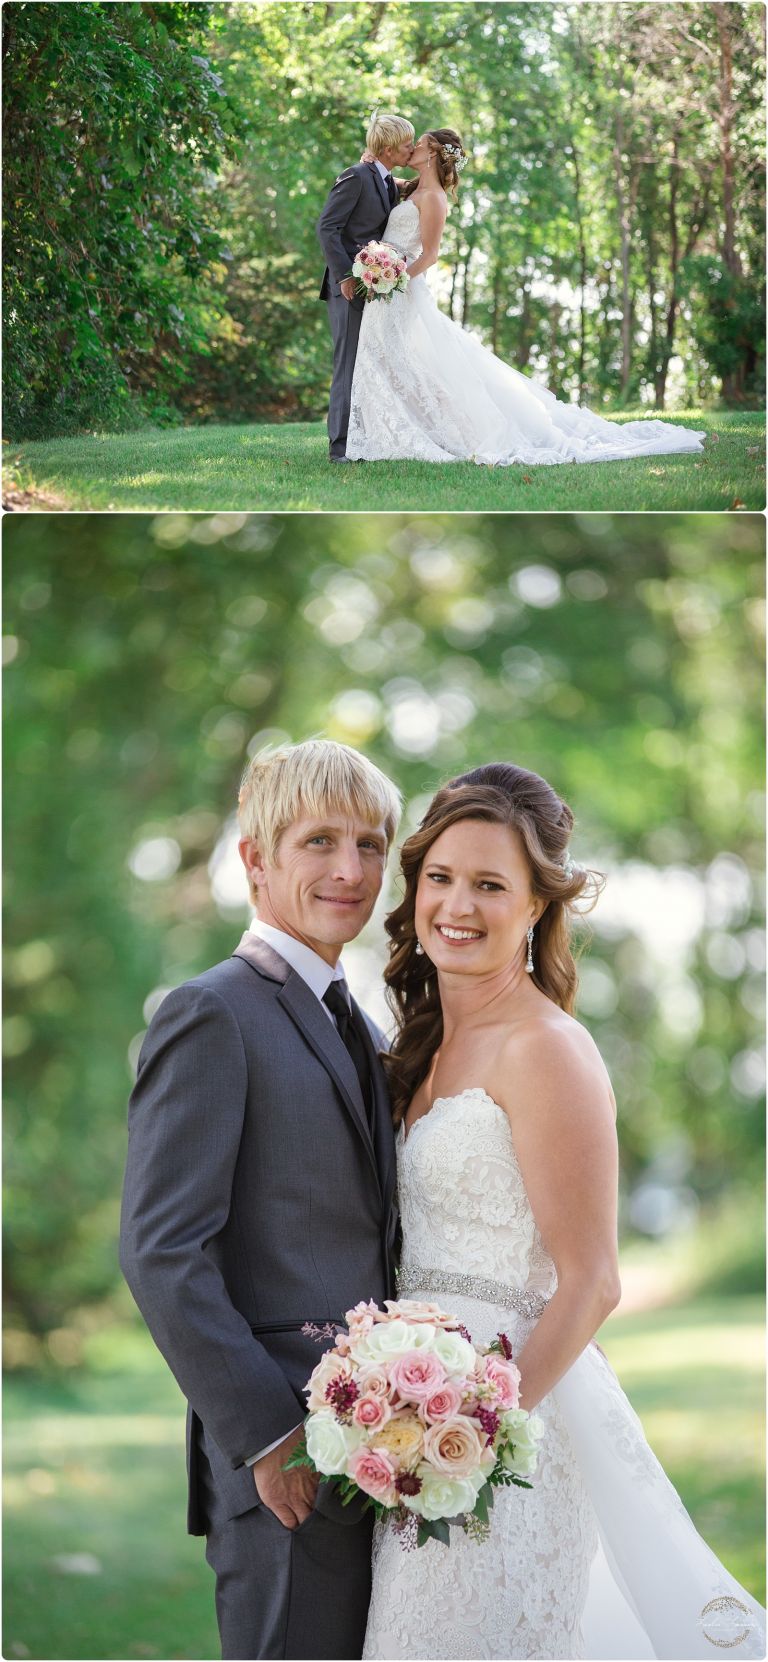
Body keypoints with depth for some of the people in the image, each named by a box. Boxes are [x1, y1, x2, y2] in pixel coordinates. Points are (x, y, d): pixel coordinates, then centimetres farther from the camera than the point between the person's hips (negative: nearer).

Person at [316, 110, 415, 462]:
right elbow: (327, 227, -14)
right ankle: (340, 445, -8)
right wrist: (344, 275, -20)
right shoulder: (357, 177, -10)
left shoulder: (390, 184, 15)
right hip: (350, 286, -9)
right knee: (349, 365, -9)